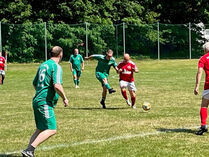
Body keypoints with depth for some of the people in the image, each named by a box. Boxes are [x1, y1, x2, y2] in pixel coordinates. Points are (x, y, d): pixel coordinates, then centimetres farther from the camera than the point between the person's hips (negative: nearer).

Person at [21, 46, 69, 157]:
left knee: (40, 129, 15)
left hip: (37, 100, 9)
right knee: (51, 130, -10)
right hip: (45, 102, -9)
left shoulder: (43, 65, 16)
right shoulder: (56, 66, -10)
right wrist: (64, 98, -8)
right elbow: (57, 86, -23)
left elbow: (34, 84, 26)